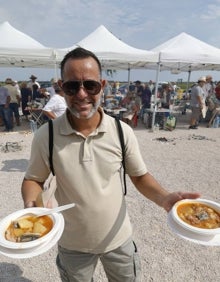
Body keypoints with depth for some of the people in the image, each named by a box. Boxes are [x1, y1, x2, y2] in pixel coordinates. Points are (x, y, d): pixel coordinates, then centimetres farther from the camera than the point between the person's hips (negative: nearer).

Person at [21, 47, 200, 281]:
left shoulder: (122, 131, -17)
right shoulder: (45, 136, -19)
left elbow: (139, 176, -6)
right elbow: (33, 179, -5)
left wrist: (164, 198, -23)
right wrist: (31, 205, -25)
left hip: (119, 238, 1)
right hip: (72, 244, 0)